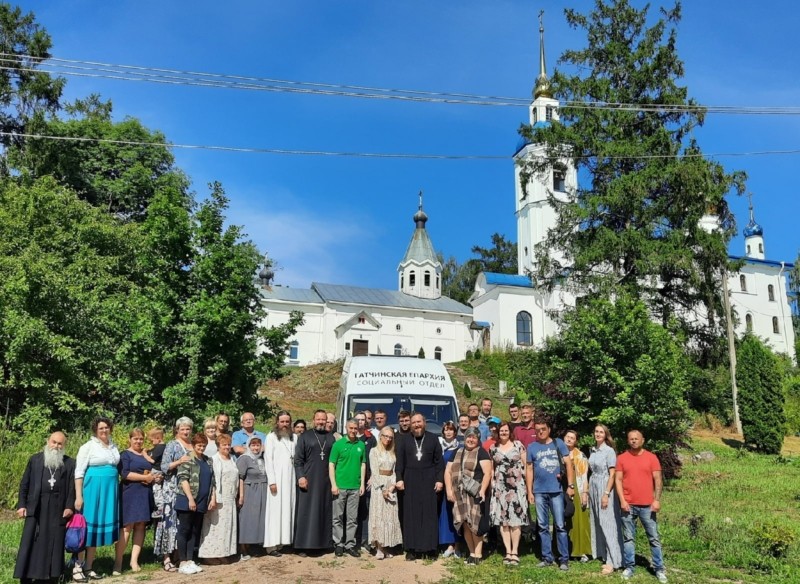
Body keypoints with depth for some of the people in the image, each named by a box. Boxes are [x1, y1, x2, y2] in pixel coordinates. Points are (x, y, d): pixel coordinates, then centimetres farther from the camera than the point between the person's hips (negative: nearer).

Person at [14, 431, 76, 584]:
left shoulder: (70, 463, 6)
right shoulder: (35, 459, 9)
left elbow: (72, 487, 2)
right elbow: (24, 484, 8)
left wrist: (70, 506, -7)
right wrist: (21, 504, 0)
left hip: (58, 508, 0)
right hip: (36, 507, 1)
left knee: (55, 543, 3)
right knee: (31, 543, 0)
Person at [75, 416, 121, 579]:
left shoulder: (113, 447, 12)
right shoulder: (88, 446, -5)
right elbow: (79, 472, -8)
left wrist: (116, 489, 13)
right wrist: (78, 496, -14)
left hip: (110, 490, 6)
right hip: (93, 490, -6)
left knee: (101, 525, 8)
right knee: (90, 526, -3)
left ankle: (88, 567, 16)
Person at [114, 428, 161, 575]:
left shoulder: (146, 455, 20)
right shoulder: (125, 454, 0)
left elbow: (154, 469, 22)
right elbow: (125, 474, -13)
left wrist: (156, 477, -1)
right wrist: (145, 477, -14)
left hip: (146, 494, 6)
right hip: (130, 494, -6)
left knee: (141, 526, 2)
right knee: (127, 526, -9)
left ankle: (134, 560, 5)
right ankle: (118, 562, -4)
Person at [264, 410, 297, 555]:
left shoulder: (294, 437, 11)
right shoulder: (271, 437, -1)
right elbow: (268, 459, -6)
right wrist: (272, 481, -12)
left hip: (290, 478, 4)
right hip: (277, 478, -4)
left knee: (288, 509, 4)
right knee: (275, 510, -4)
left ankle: (284, 540, 9)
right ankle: (272, 545, -1)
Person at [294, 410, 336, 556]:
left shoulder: (331, 438, 10)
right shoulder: (304, 436, 1)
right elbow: (298, 459, -4)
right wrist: (300, 476, -14)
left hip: (325, 482, 3)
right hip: (308, 481, -3)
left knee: (324, 512, 7)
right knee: (306, 512, -2)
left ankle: (322, 542, 16)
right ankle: (303, 545, 3)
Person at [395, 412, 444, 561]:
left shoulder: (433, 438, 3)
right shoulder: (404, 440, 6)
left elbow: (439, 461, 3)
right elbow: (399, 461, 3)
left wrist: (440, 480, -4)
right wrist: (399, 479, -7)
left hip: (428, 481, -1)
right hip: (410, 482, 1)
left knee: (429, 513, 2)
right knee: (411, 514, 2)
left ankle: (430, 547, 9)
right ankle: (411, 549, 6)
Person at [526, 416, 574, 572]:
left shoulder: (558, 443, 3)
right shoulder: (532, 447, 6)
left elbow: (568, 464, 1)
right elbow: (529, 470, 8)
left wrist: (570, 485, -7)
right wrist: (529, 492, 3)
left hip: (556, 490, -2)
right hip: (539, 492, 2)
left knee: (560, 525, -1)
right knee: (543, 526, 9)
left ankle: (564, 559, 6)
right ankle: (547, 557, 17)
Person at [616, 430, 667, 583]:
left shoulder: (651, 457, 3)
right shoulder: (622, 458, 4)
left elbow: (658, 480, 2)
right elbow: (618, 479, 2)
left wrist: (657, 500, -7)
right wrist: (622, 500, -7)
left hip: (647, 505, 0)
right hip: (628, 505, 0)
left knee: (654, 537, 4)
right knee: (628, 538, 6)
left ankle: (659, 569, 14)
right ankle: (629, 567, 13)